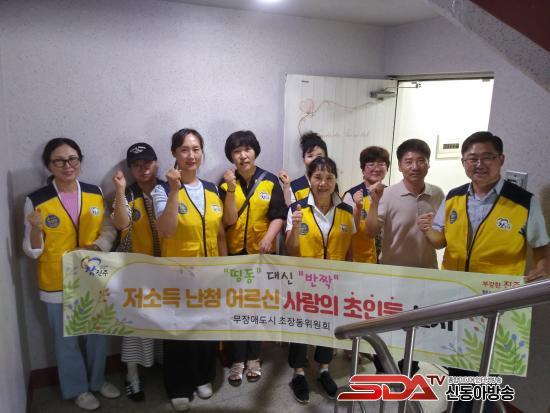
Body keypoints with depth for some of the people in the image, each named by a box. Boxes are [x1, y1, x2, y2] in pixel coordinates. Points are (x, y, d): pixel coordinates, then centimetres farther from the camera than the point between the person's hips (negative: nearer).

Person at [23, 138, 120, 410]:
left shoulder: (95, 193, -2)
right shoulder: (36, 201, -11)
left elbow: (109, 230, 4)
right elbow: (32, 251, -8)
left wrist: (95, 247, -16)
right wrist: (35, 229, -27)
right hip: (58, 283, -2)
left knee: (97, 334, 18)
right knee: (67, 339, 14)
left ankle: (97, 380, 42)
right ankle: (77, 388, 37)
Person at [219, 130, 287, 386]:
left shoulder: (270, 181, -4)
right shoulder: (226, 183, -3)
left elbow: (278, 215, -6)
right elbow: (229, 220, -12)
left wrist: (269, 238, -23)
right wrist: (231, 189, -22)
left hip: (263, 253, 1)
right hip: (234, 253, 0)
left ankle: (254, 358, 26)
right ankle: (238, 360, 17)